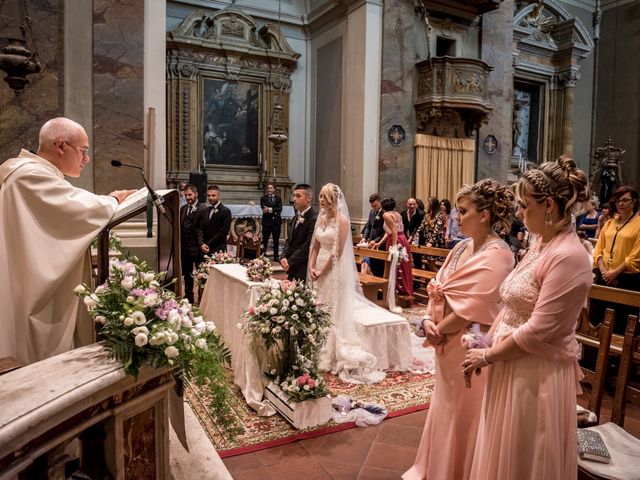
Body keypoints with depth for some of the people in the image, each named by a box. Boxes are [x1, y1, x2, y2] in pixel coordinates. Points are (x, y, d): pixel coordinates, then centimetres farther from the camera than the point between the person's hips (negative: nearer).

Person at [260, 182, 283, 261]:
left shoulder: (278, 199, 10)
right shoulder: (263, 198, 6)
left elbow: (280, 209, -6)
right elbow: (264, 209, -9)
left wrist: (270, 209, -18)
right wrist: (274, 211, -17)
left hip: (276, 222, 2)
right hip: (267, 222, -2)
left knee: (276, 241, 8)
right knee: (265, 240, 1)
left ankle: (276, 257, 16)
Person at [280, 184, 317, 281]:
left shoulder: (314, 219, -15)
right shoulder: (296, 217, 14)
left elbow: (307, 247, -18)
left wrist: (290, 263, -13)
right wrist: (283, 257, -3)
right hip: (292, 269, 8)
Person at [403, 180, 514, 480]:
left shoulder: (495, 256, -20)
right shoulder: (462, 248, 6)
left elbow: (471, 310, -24)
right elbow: (437, 288, 7)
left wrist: (438, 330, -12)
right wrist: (429, 320, -9)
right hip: (447, 344, 8)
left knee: (462, 415, 9)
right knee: (445, 408, 22)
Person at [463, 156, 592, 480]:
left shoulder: (568, 256, -21)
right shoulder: (540, 244, 7)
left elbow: (537, 332, -23)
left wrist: (486, 356, -12)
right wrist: (486, 343, 1)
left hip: (538, 374, -8)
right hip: (510, 365, 8)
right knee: (503, 454, 22)